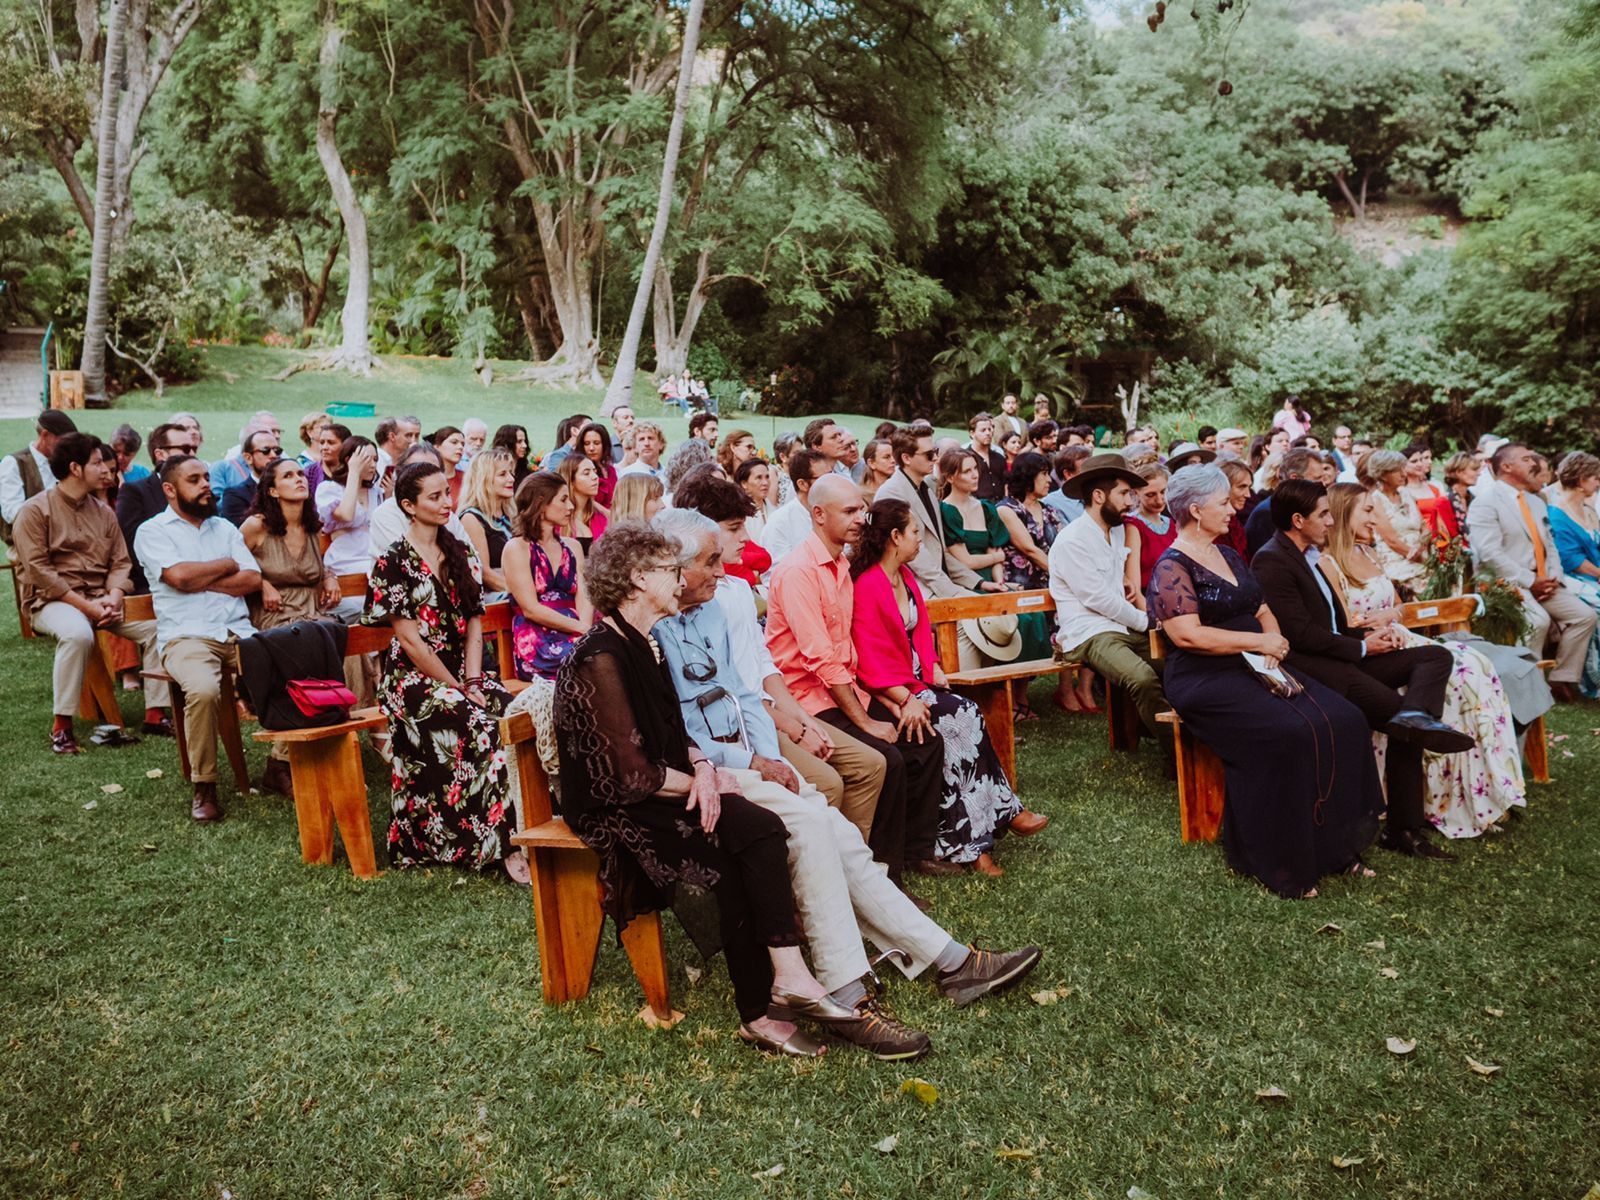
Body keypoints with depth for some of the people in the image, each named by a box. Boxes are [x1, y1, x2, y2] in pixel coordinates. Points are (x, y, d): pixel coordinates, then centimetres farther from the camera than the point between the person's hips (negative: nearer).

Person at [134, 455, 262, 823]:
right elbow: (179, 575, -11)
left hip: (239, 632, 4)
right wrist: (227, 565, 4)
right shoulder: (152, 531, 8)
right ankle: (204, 786, -17)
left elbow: (253, 579, 7)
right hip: (186, 636, -4)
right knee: (203, 689, -35)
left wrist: (198, 581, -3)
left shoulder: (225, 528, 21)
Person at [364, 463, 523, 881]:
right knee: (482, 728, -30)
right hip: (413, 679, -5)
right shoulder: (393, 563, -5)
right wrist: (458, 690, -12)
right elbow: (410, 640, -10)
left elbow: (474, 623, 10)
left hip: (461, 671, 5)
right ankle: (502, 845, -19)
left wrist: (473, 680, -5)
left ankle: (518, 834, -20)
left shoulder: (460, 553, 12)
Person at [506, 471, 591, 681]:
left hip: (574, 638, 5)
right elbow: (531, 609, -6)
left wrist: (586, 629, -14)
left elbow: (583, 598, 8)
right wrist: (581, 628, -12)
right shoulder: (517, 548, 3)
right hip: (535, 643, -5)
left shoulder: (573, 547, 21)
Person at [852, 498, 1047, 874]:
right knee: (959, 716, -24)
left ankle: (970, 842, -14)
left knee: (964, 716, -17)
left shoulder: (905, 576, 13)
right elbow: (870, 660, -21)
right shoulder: (867, 586, -17)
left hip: (915, 682, 8)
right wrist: (906, 699, -26)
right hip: (885, 692, -8)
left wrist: (934, 670, 1)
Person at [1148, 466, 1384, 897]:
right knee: (1288, 734, -29)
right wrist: (1259, 641, -14)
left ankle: (1333, 847, -5)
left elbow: (1263, 611, 20)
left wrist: (1273, 646, -2)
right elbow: (1187, 634, -18)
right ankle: (1280, 863, -15)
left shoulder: (1228, 555, 19)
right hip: (1204, 680, -8)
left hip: (1255, 668, 8)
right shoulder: (1172, 567, -7)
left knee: (1343, 720, -12)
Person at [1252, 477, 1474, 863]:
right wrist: (1362, 647, -8)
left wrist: (1369, 635, 4)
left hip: (1339, 657, 10)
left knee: (1435, 655, -6)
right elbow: (1300, 633, -17)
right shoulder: (1272, 561, -10)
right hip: (1307, 666, -10)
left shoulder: (1308, 556, 22)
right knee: (1394, 705, -25)